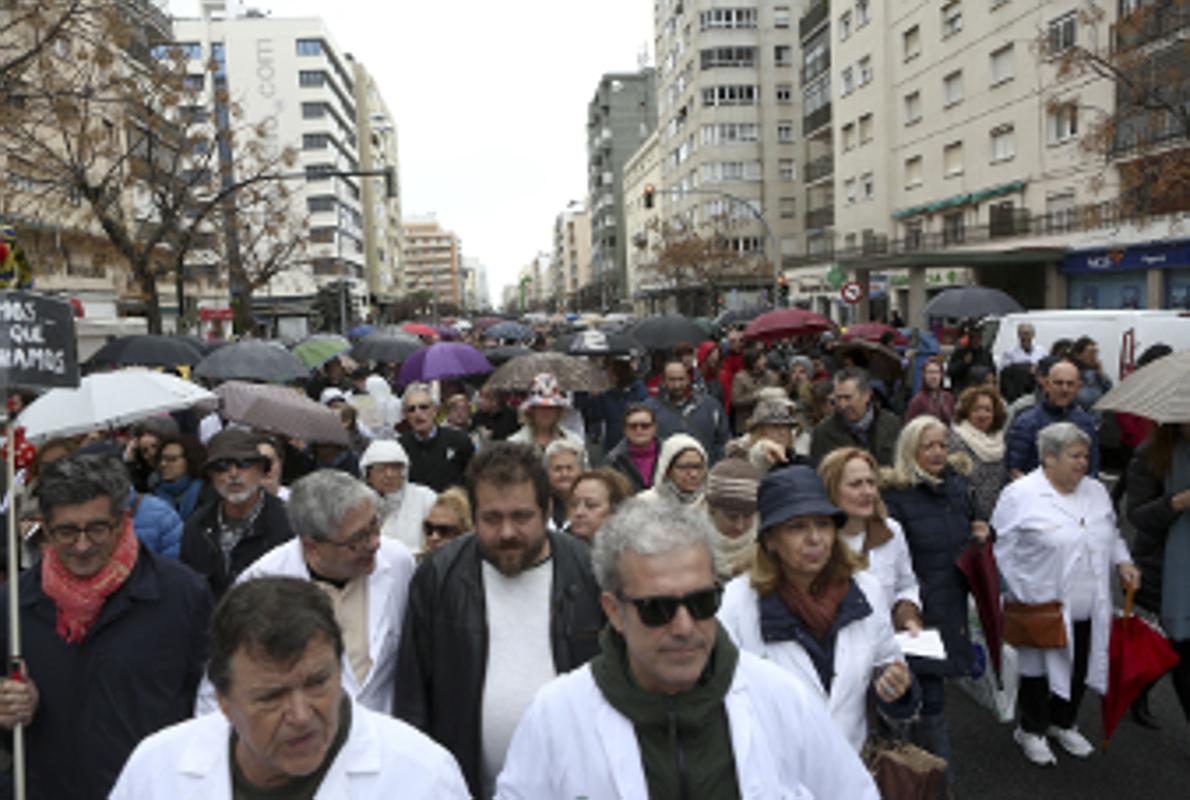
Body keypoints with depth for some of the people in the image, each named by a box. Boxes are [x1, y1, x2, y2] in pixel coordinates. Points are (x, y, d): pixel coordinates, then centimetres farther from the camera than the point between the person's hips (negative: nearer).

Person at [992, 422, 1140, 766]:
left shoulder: (1096, 491, 10)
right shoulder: (1020, 495, -12)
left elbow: (1111, 536, 22)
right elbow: (1002, 550, -10)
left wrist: (1123, 562, 3)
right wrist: (1015, 595, -11)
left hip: (1090, 610, 6)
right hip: (1041, 610, -6)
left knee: (1081, 670, 16)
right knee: (1039, 671, 6)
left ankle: (1063, 723, 40)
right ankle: (1031, 730, 28)